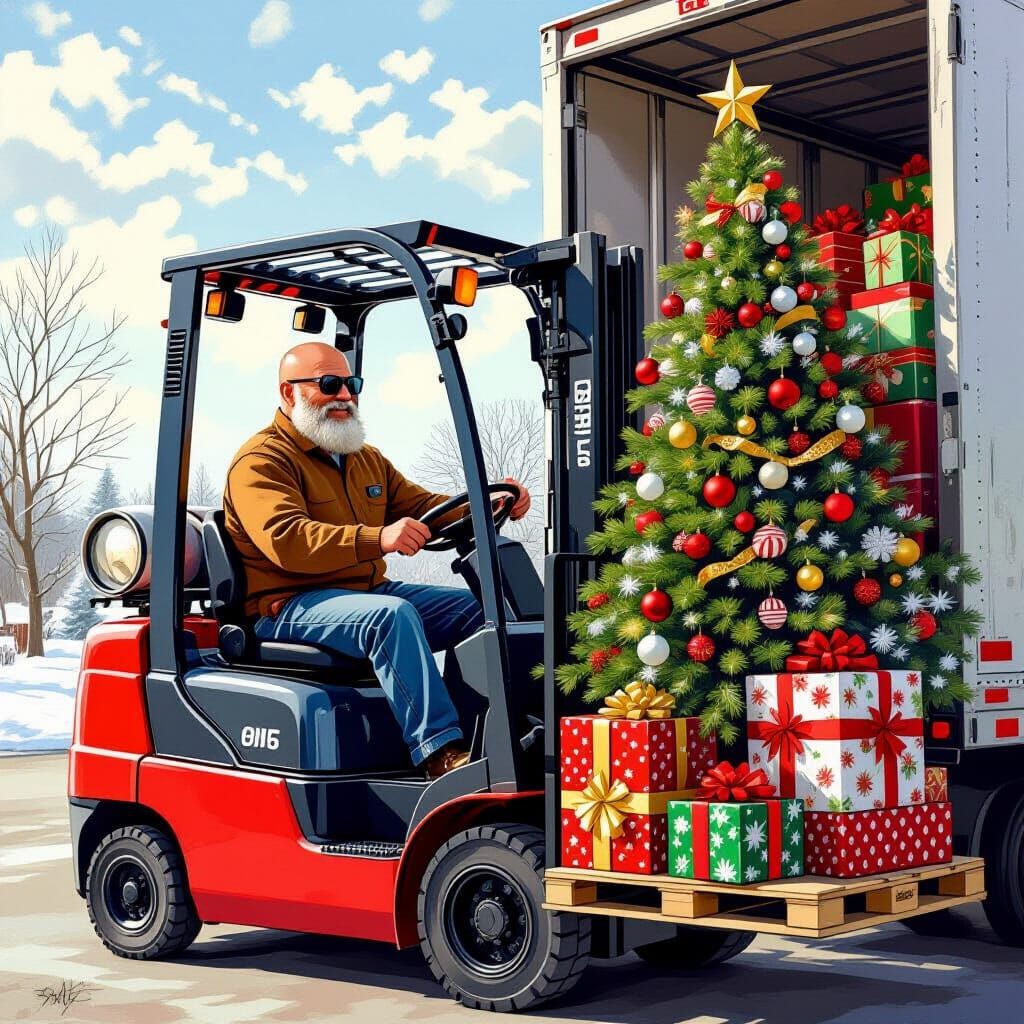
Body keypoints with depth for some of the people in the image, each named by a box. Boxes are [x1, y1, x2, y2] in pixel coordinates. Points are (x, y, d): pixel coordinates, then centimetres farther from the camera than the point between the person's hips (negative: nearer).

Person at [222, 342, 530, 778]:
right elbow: (285, 540, -24)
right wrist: (377, 540, -38)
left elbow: (423, 509, 20)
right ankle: (440, 753, -39)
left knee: (481, 606, -3)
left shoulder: (365, 459, 21)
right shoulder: (261, 461, -8)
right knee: (392, 614, -35)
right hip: (288, 609, -8)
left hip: (369, 593, 9)